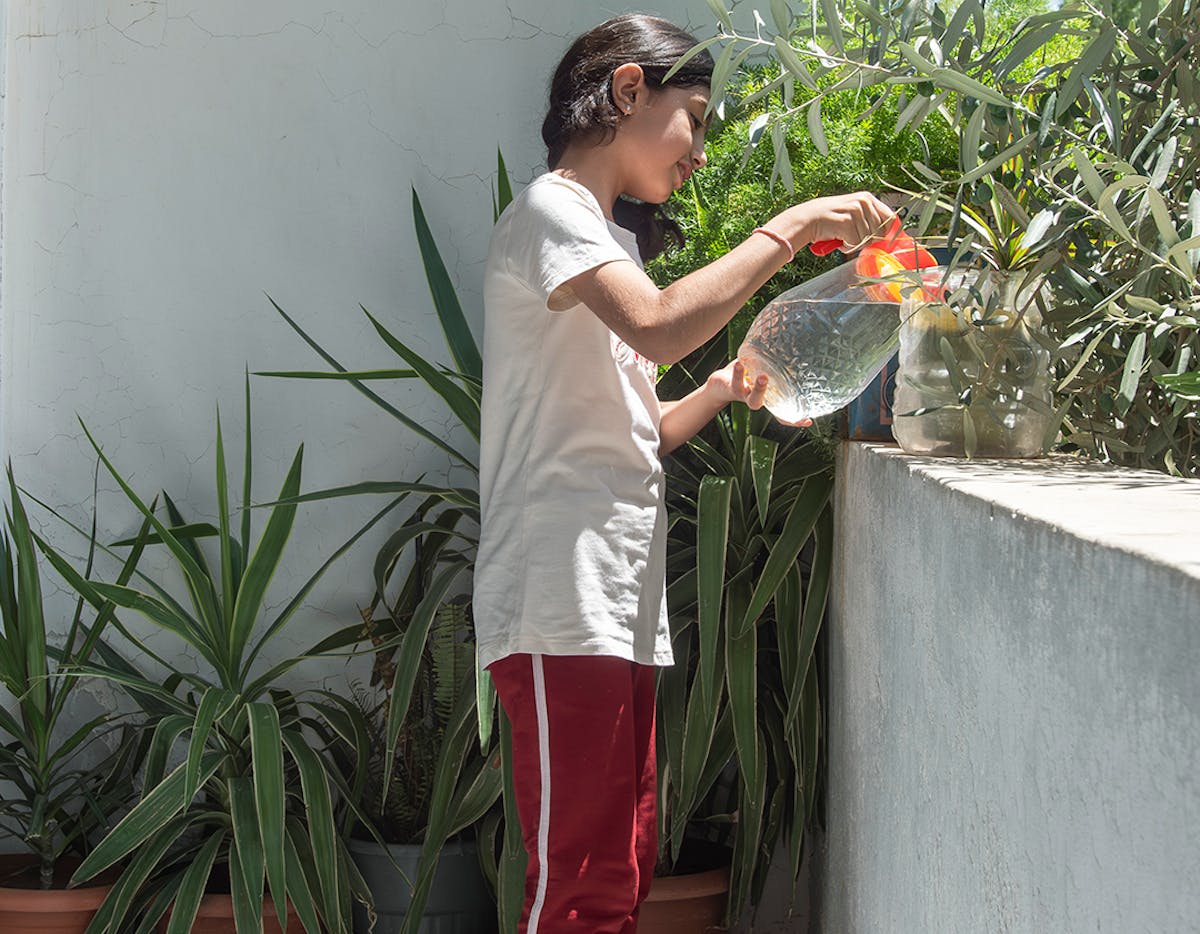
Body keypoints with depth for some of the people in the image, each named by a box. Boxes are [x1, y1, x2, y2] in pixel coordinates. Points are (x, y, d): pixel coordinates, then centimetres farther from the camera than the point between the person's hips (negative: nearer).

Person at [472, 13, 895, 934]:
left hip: (619, 607, 10)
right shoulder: (550, 210, -5)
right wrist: (789, 230, -16)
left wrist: (723, 391, 9)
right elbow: (658, 327, -24)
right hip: (559, 607, -10)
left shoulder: (606, 234, 25)